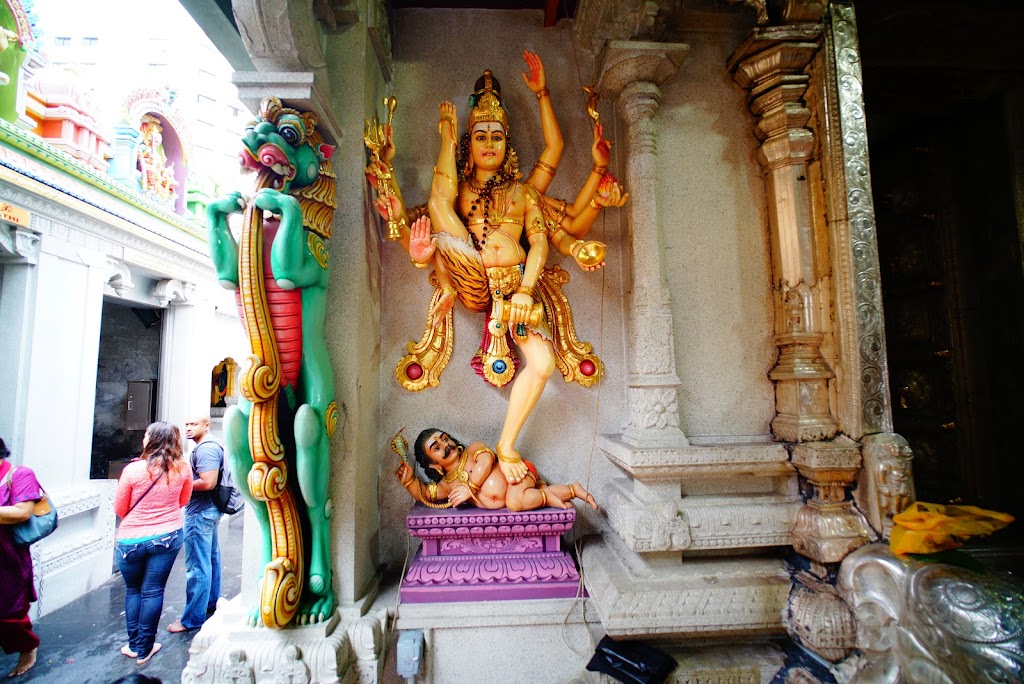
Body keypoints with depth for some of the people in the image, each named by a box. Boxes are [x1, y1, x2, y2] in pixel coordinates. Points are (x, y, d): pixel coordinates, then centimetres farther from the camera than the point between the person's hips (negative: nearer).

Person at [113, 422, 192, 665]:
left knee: (133, 590, 19)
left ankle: (134, 645, 28)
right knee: (153, 591, 11)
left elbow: (119, 510, -4)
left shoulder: (133, 470, -16)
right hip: (168, 536, 1)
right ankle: (144, 648, 21)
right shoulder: (182, 468, -9)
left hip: (132, 539, -1)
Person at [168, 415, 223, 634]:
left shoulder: (205, 448, -19)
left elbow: (207, 483, -26)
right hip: (209, 510, 11)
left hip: (200, 513, -11)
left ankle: (193, 618, 7)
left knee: (197, 566, -2)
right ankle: (211, 604, 33)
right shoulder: (211, 446, 14)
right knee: (211, 560, 20)